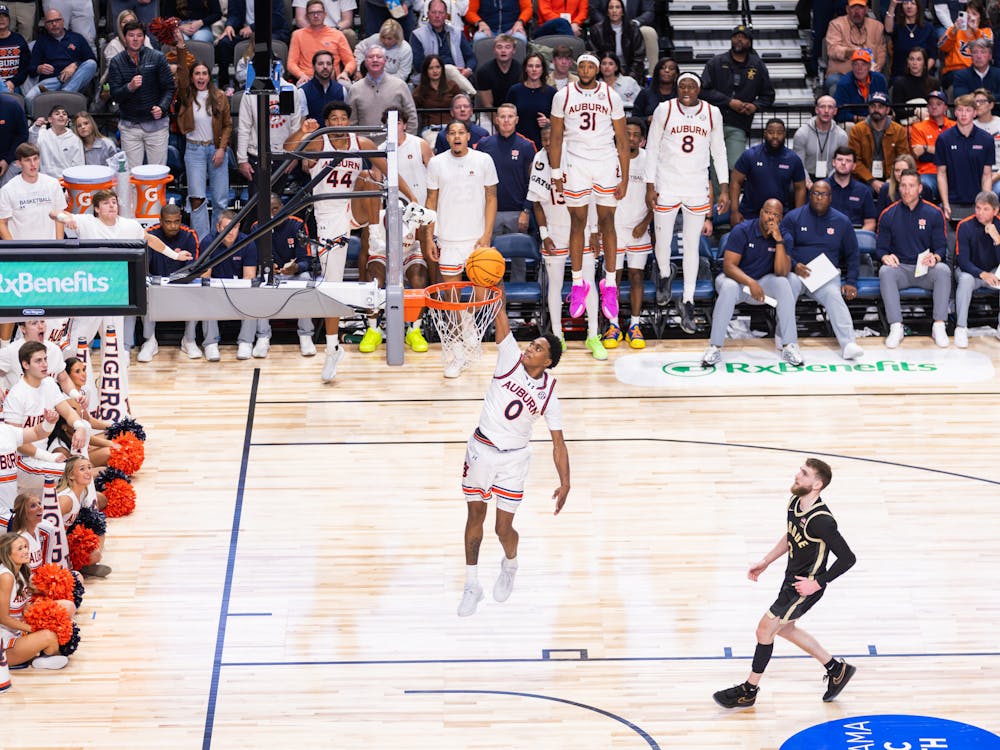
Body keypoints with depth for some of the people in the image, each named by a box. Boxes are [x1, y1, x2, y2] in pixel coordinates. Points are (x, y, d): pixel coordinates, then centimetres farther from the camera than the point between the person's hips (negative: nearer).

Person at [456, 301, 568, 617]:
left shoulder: (549, 393, -6)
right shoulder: (511, 359, -6)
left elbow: (558, 442, -5)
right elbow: (500, 319, -18)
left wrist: (565, 482, -14)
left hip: (514, 460, -1)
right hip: (481, 450, 1)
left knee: (504, 528, 0)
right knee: (475, 517, 9)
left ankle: (510, 565, 35)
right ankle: (471, 585, 21)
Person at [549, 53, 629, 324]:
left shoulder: (611, 96, 1)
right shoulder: (563, 96, 2)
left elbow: (622, 140, 3)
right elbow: (556, 137, 7)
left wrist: (624, 178, -2)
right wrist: (556, 174, 1)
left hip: (606, 165, 0)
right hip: (575, 165, 0)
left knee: (607, 222, 1)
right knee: (578, 222, 3)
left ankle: (609, 285, 6)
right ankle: (578, 284, 10)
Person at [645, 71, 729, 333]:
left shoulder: (712, 113, 3)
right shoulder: (664, 110, -2)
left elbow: (719, 152, 9)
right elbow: (652, 149, 1)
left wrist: (724, 189, 4)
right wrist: (650, 186, -4)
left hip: (697, 189, 1)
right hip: (666, 187, -1)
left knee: (692, 246, 1)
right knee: (662, 242, 2)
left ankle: (688, 302, 8)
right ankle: (665, 275, 36)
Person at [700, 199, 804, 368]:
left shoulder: (784, 237, -6)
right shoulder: (742, 231, -16)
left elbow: (782, 273, -18)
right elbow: (729, 266, -22)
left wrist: (779, 241, -26)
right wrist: (751, 283, -37)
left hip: (763, 282, 3)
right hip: (736, 278, -3)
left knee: (783, 283, -27)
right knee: (729, 288, -37)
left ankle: (789, 345, -25)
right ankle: (714, 347, -32)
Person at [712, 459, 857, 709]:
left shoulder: (821, 520, -31)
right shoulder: (795, 503, -4)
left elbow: (847, 558, -27)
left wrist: (817, 584, -22)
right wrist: (765, 562, 15)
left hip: (806, 587, -9)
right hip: (792, 577, 9)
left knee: (764, 629, 0)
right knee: (785, 628, 24)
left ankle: (749, 691, 19)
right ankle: (836, 669, 37)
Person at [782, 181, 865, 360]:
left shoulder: (841, 221, 15)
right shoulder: (793, 217, 9)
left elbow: (852, 255, 20)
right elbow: (783, 249, 3)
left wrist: (851, 282, 6)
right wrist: (794, 266, -18)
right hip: (797, 271, -1)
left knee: (833, 295, -31)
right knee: (791, 282, -36)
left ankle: (848, 344, -49)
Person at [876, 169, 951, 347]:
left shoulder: (934, 213, 5)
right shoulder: (888, 215, 7)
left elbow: (941, 247, 5)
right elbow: (881, 247, 9)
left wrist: (935, 257, -20)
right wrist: (886, 257, -16)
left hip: (926, 270, 0)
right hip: (900, 268, 0)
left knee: (943, 270, -32)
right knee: (885, 271, -33)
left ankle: (939, 326, -30)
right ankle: (896, 327, -36)